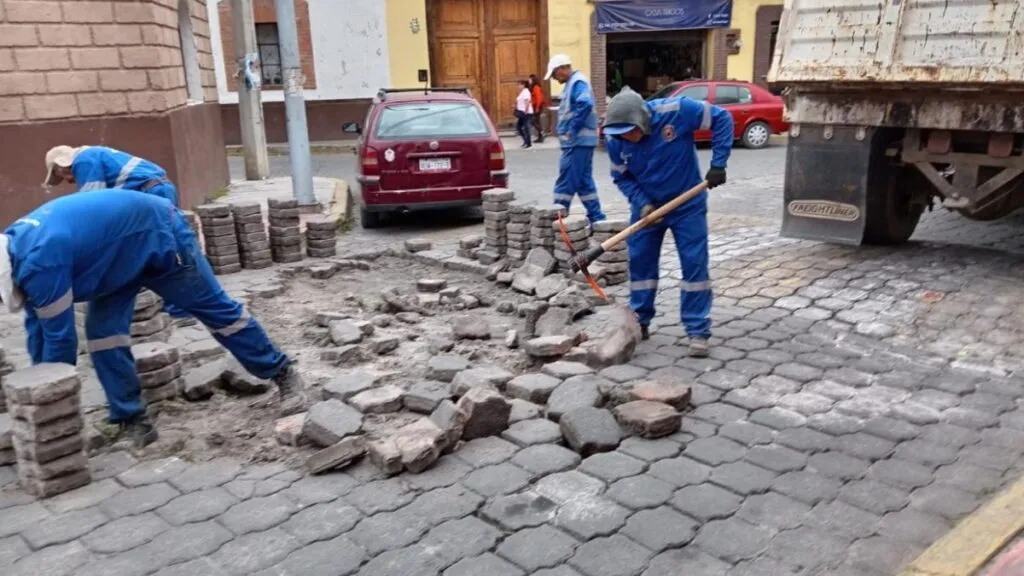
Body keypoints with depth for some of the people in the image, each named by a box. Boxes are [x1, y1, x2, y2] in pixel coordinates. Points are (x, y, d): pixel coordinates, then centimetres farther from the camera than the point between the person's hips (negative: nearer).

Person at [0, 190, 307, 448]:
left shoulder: (38, 261, -33)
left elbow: (59, 336, -25)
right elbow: (38, 325, 6)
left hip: (157, 234, -9)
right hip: (121, 250, 9)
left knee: (216, 308, -1)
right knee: (103, 332, -2)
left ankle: (283, 374, 12)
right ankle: (134, 422, 4)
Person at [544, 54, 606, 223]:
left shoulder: (577, 82, -12)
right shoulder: (572, 83, 19)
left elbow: (585, 104, -29)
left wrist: (571, 130, -23)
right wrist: (567, 131, 11)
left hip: (578, 141, -11)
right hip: (580, 141, 11)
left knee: (566, 181, -8)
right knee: (584, 181, 12)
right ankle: (596, 218, 16)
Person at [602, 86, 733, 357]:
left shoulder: (676, 111, -27)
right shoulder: (615, 140, -17)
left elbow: (721, 119, -17)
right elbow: (622, 177, -4)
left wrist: (718, 164, -21)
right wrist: (641, 203, -20)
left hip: (687, 205, -3)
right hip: (646, 207, 3)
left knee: (694, 264, -3)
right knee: (640, 262, 5)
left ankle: (698, 330, 4)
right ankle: (639, 322, 21)